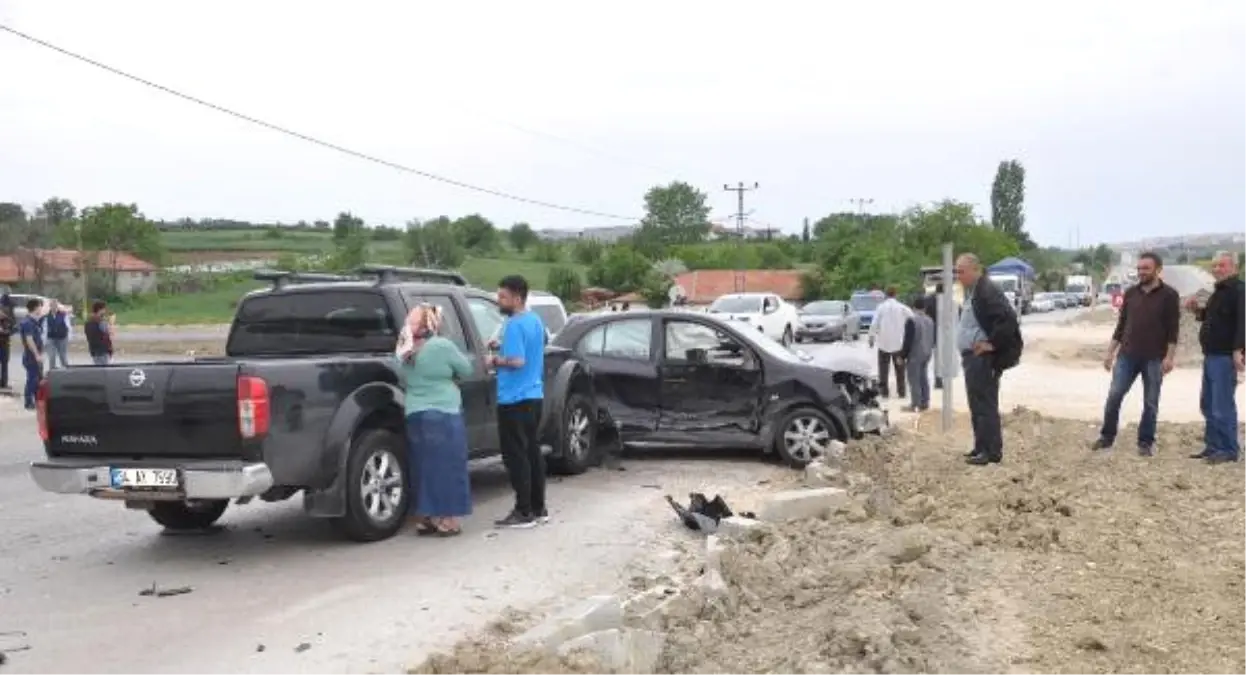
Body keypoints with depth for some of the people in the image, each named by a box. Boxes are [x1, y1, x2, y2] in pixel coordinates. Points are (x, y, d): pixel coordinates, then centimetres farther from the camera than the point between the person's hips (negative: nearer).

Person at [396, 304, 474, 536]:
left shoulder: (405, 351, 8)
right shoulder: (442, 346, -10)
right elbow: (466, 370, 0)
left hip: (414, 416, 6)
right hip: (444, 416, -6)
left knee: (423, 468, 13)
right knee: (447, 468, 2)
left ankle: (424, 519, 18)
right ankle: (447, 521, 4)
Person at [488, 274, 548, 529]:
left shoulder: (514, 325, -17)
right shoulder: (535, 320, 12)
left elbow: (517, 361, -24)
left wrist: (496, 360, -8)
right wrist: (503, 347, 16)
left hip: (514, 399, -9)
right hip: (534, 395, 9)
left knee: (516, 455, -4)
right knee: (532, 451, 14)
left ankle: (524, 513, -2)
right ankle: (539, 508, 19)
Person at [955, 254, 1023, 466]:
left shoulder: (988, 291, -16)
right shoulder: (971, 292, 16)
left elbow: (1008, 319, -26)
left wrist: (993, 343, -19)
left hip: (983, 358, -10)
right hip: (971, 356, 10)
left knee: (984, 405, -7)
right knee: (977, 404, 14)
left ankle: (991, 451, -2)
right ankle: (981, 448, 21)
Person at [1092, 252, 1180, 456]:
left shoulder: (1169, 295, -2)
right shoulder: (1131, 293, 9)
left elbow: (1173, 329, -6)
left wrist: (1169, 356, -13)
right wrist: (1110, 351, 10)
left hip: (1154, 358, -3)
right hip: (1127, 355, 3)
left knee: (1150, 402, 4)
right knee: (1114, 396, -2)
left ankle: (1146, 442, 13)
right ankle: (1107, 436, 11)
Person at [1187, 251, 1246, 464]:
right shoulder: (1219, 291, 18)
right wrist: (1196, 309, 10)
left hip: (1225, 357, -10)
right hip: (1210, 356, 10)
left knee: (1222, 406, -9)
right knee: (1208, 404, 14)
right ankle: (1213, 446, 21)